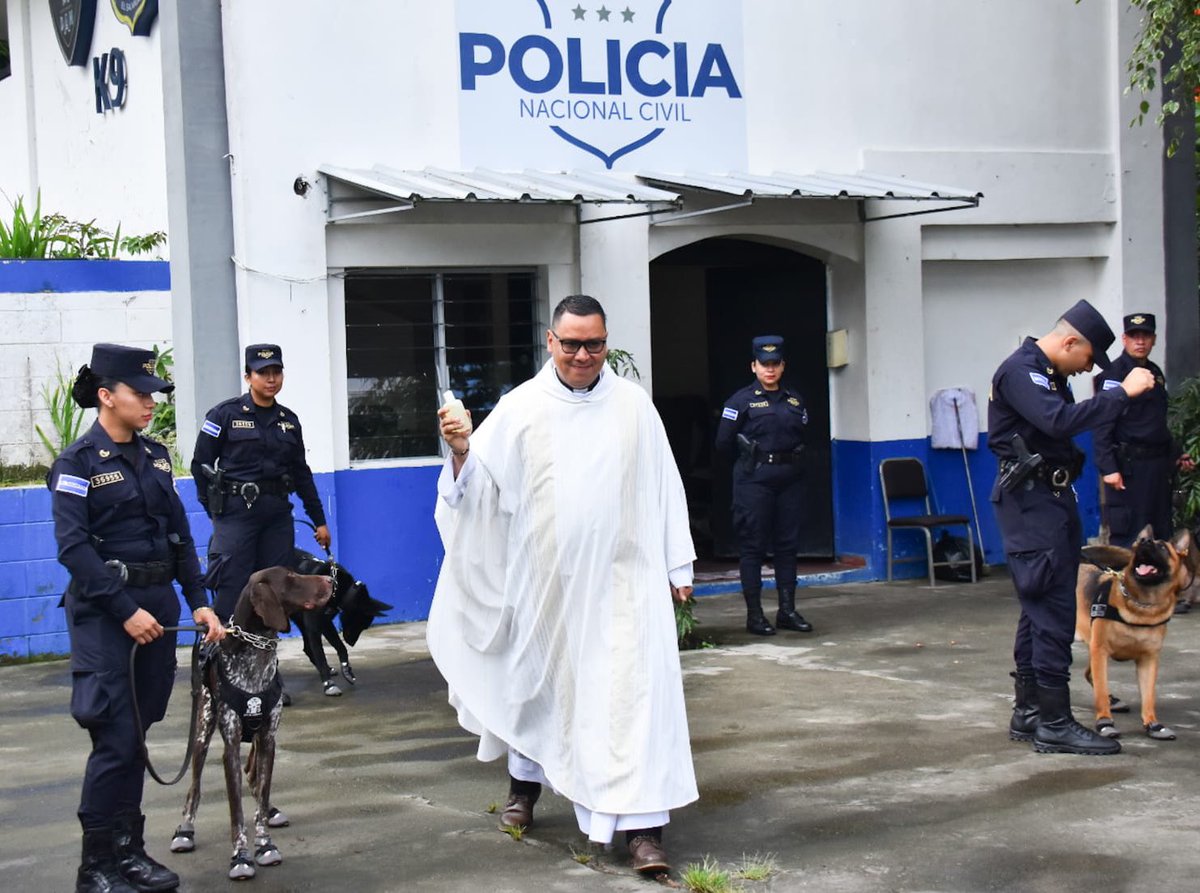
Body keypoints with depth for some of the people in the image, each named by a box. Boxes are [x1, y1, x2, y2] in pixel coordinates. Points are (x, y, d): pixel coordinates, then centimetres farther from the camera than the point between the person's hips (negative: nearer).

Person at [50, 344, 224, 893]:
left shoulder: (155, 457, 11)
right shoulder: (78, 463, -9)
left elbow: (179, 534, 13)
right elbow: (73, 547, -15)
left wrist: (198, 601, 4)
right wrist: (125, 611, -19)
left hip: (157, 604, 6)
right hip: (104, 611, -6)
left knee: (138, 734, 10)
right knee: (116, 737, -8)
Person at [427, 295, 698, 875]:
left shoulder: (633, 406, 2)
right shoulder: (520, 408, -1)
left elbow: (663, 486, 7)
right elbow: (480, 482, -5)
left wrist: (676, 567, 7)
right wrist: (462, 452, -27)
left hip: (620, 578, -1)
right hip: (545, 580, 1)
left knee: (633, 691, -10)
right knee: (538, 683, 16)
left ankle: (643, 826, -11)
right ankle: (525, 783, 42)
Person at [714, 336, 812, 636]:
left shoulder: (795, 401, 11)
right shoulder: (742, 401, -4)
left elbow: (803, 437, 20)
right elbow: (724, 442, -4)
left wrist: (792, 460, 7)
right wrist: (751, 460, 7)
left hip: (789, 479, 5)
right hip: (754, 480, -5)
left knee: (788, 543, 7)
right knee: (753, 545, -2)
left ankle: (787, 611, 14)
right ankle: (754, 614, 2)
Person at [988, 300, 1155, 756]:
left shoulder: (1050, 375, 18)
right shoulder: (1019, 371, -15)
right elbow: (1059, 420, -29)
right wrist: (1122, 393, -27)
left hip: (1054, 497, 11)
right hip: (1031, 500, -11)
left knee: (1041, 608, 13)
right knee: (1053, 610, -11)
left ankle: (1028, 713, 20)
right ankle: (1053, 722, -9)